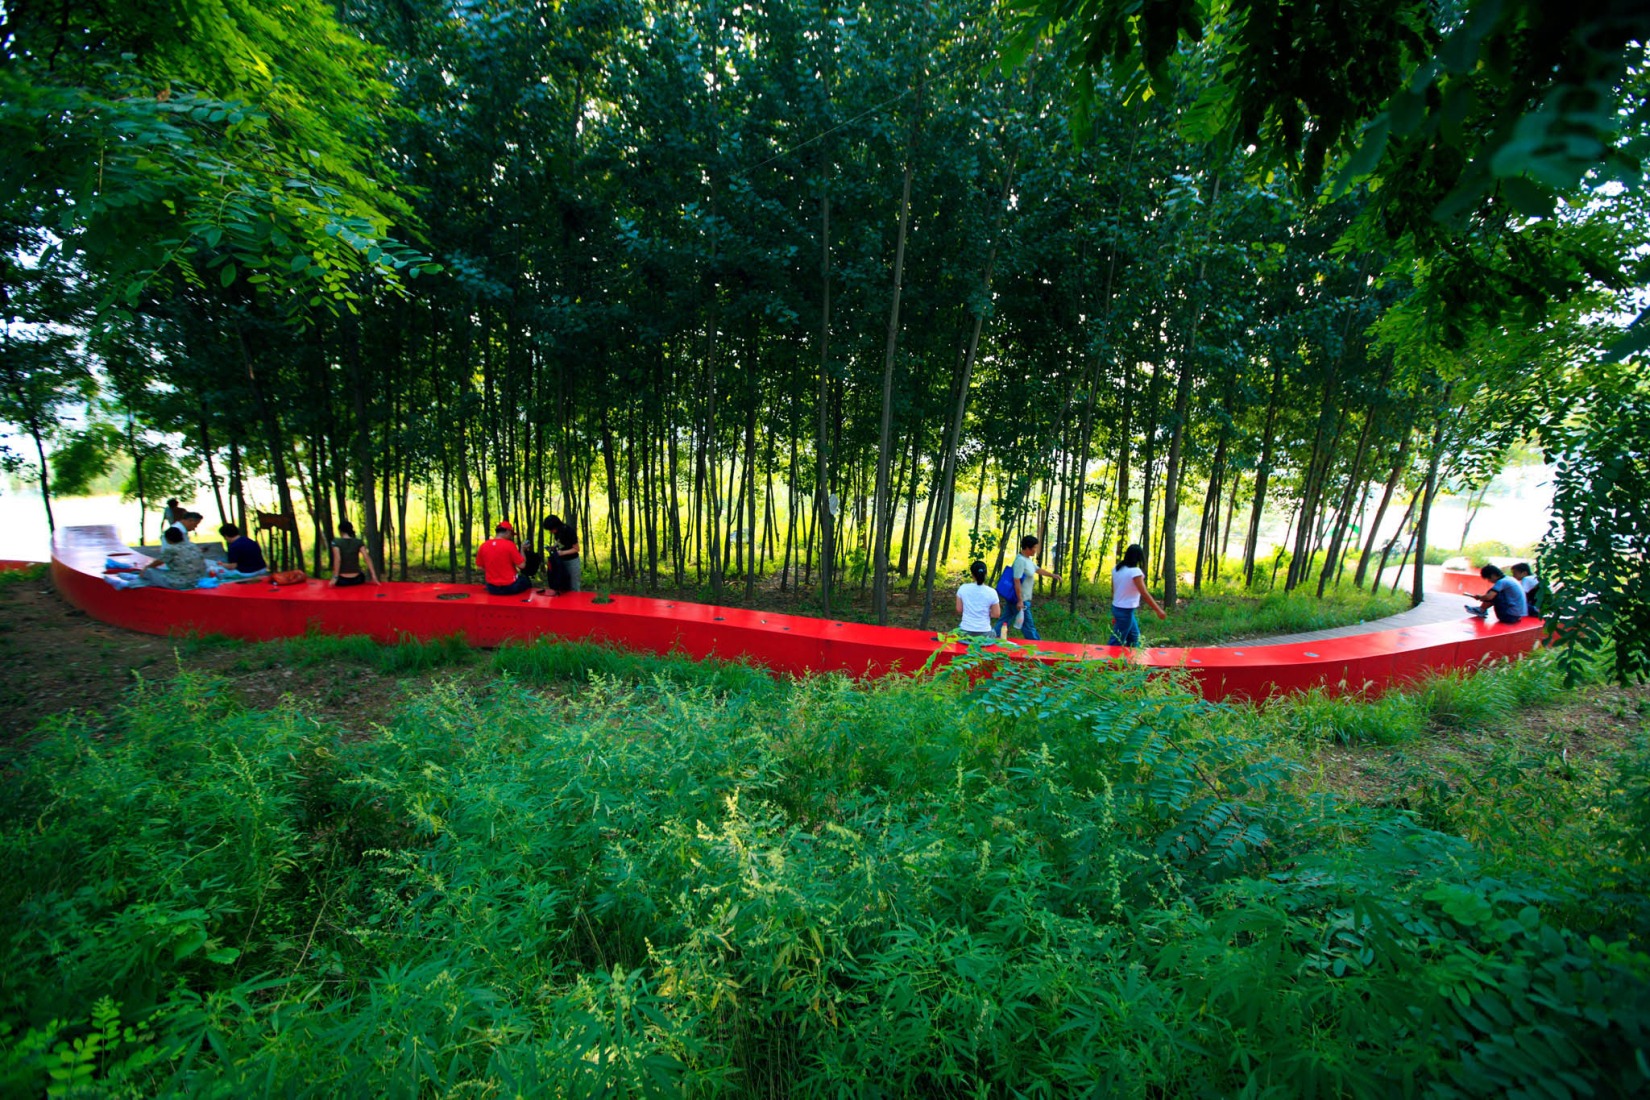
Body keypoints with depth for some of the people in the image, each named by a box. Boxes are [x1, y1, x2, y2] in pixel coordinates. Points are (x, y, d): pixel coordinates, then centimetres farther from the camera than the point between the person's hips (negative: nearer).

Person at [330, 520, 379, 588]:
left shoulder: (336, 542, -4)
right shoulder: (359, 542, 2)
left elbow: (337, 559, -18)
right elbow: (367, 558, -8)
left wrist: (335, 577, -17)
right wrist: (373, 575, -11)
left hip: (342, 580, -2)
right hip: (357, 580, 2)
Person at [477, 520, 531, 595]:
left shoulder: (483, 546, -4)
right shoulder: (509, 545, -18)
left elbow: (481, 567, 5)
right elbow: (522, 565, -15)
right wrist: (522, 549, -2)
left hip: (492, 588, 4)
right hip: (510, 587, -4)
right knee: (525, 579, 28)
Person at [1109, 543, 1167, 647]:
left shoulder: (1117, 569, 4)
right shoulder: (1135, 571, -19)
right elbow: (1144, 594, -19)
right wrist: (1159, 610, -12)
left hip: (1116, 608, 8)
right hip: (1126, 611, -8)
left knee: (1134, 636, 22)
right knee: (1116, 642, -1)